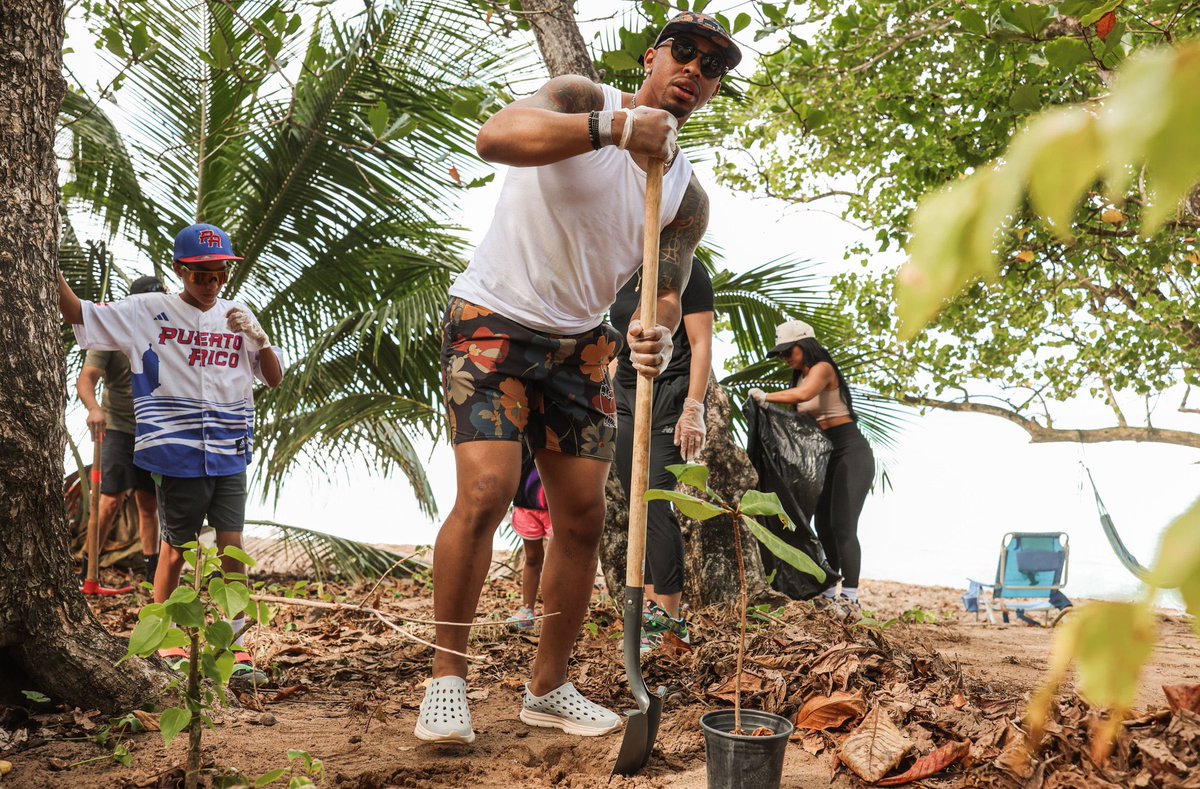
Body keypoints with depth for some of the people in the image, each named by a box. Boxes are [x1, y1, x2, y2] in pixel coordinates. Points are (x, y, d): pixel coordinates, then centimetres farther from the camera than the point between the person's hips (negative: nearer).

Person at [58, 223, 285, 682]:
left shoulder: (238, 316, 7)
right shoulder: (149, 312, 0)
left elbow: (275, 379, 8)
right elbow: (80, 315, -1)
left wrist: (259, 339, -10)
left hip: (230, 455, 2)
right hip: (177, 455, -2)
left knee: (232, 547, 0)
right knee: (175, 548, 8)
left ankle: (234, 648, 9)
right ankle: (164, 645, 24)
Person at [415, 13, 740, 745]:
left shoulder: (689, 196, 3)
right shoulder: (583, 100, -10)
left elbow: (666, 293, -3)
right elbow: (496, 137, -31)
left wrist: (657, 334, -29)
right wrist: (611, 126, -45)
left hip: (581, 344, 6)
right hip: (492, 321, -5)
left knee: (584, 517, 2)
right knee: (486, 493, -18)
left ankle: (549, 687, 15)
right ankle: (448, 676, -4)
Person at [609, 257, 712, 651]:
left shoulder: (685, 268, -4)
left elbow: (701, 343, -9)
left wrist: (694, 409, -17)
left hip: (668, 396, -7)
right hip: (626, 397, 7)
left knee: (657, 504, -14)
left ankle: (669, 618, -11)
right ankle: (651, 606, 8)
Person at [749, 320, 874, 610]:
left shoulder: (823, 369, -12)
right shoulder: (800, 377, 15)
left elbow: (802, 394, -32)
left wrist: (766, 396, -23)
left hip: (851, 453, -10)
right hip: (829, 456, 10)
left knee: (843, 526, -14)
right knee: (823, 524, 10)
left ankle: (850, 596, -14)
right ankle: (828, 592, 18)